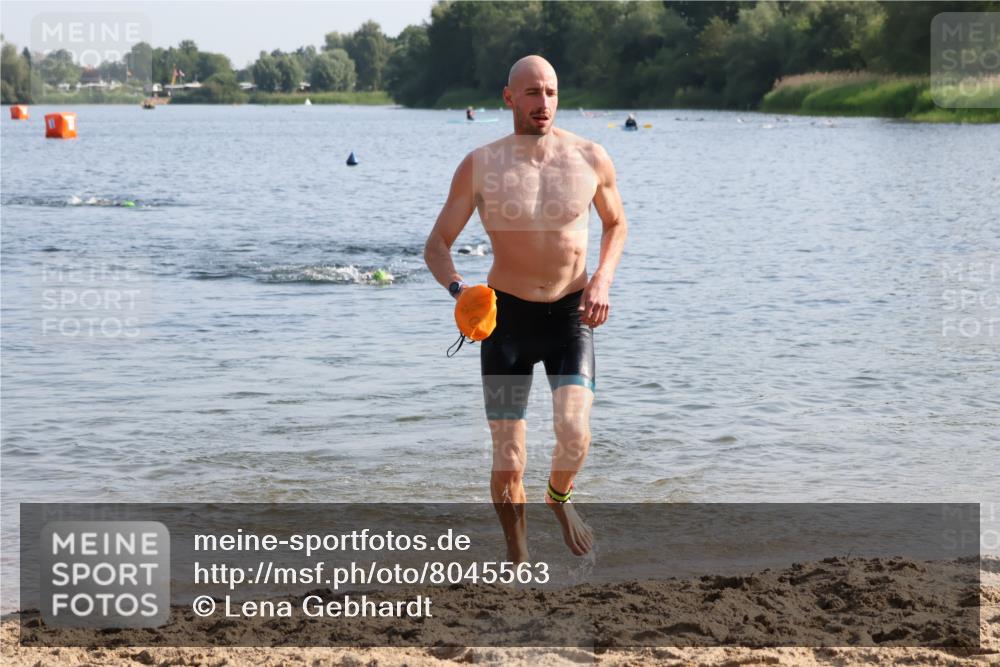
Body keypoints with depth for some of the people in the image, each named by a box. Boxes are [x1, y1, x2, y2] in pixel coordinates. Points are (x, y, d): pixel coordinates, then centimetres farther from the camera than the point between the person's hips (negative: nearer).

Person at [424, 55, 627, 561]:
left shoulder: (590, 159, -3)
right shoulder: (480, 166, -7)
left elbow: (616, 224, 15)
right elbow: (437, 245, -2)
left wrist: (603, 279, -3)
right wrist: (456, 288, -23)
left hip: (571, 315, 0)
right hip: (507, 315, 0)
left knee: (573, 433, -22)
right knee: (507, 462, -2)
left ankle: (559, 498, 13)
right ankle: (517, 558, 23)